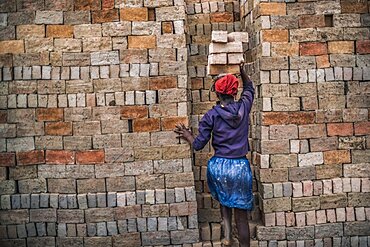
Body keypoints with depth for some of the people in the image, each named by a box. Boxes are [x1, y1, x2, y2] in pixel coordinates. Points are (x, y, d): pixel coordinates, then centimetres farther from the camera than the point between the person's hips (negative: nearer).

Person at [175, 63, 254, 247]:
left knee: (224, 200, 29)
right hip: (240, 166, 0)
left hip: (219, 166, 0)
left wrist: (187, 135, 14)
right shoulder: (244, 107, -2)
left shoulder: (211, 116, -8)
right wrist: (242, 70, 25)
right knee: (241, 213, 8)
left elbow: (198, 145, -3)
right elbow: (249, 88, 21)